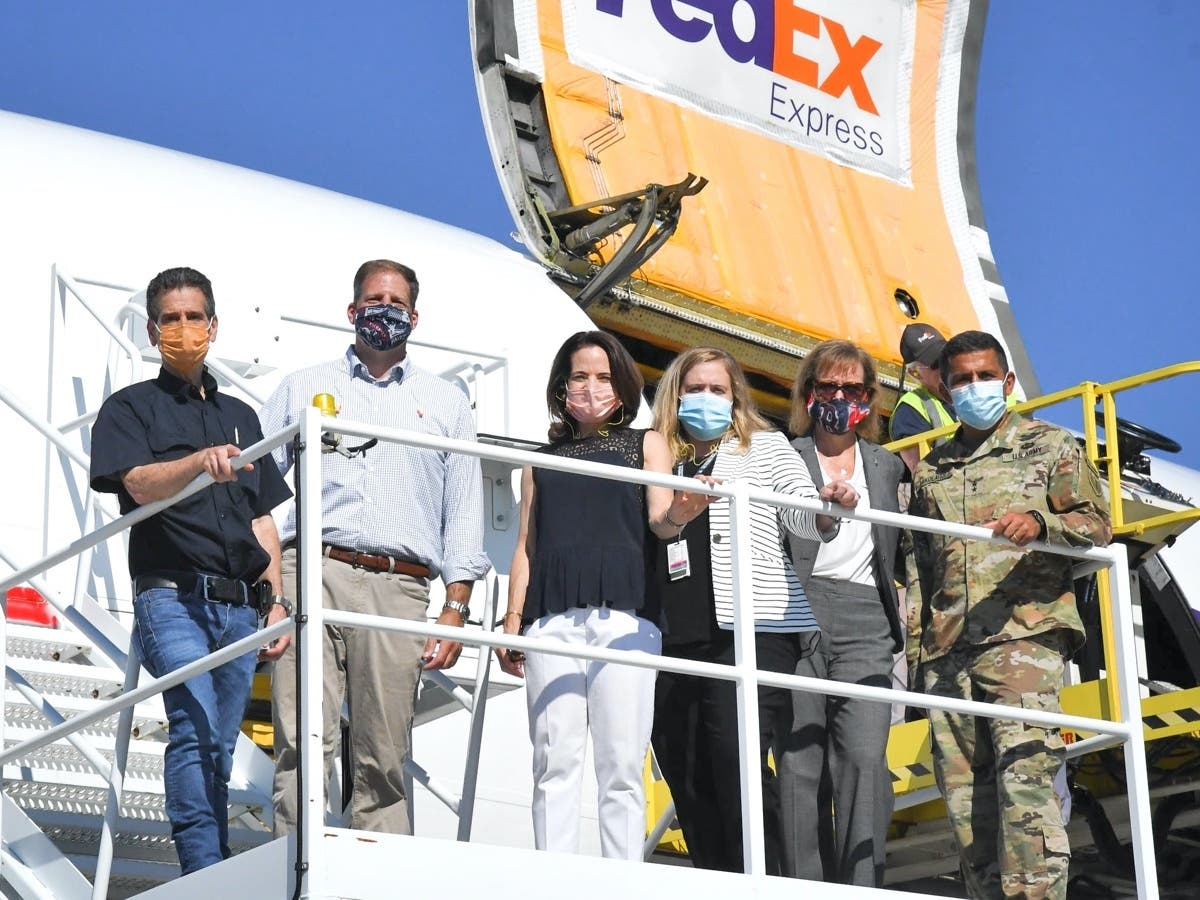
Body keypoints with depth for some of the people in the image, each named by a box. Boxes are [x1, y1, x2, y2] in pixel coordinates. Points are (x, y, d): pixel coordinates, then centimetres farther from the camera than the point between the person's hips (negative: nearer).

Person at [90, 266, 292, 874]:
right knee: (195, 729, -21)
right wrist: (199, 462, -33)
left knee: (219, 748, 5)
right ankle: (206, 881, -26)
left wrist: (277, 602, 12)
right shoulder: (130, 408, 6)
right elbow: (141, 484, -13)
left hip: (239, 606, 5)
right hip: (172, 599, -5)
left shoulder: (240, 416, 21)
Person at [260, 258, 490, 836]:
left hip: (398, 588, 1)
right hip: (311, 574, -1)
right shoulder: (304, 387, 21)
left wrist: (455, 608, 4)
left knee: (383, 757, -3)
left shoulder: (446, 403, 22)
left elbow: (464, 512, 16)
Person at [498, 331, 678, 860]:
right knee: (554, 762, -6)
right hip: (552, 618, 2)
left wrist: (683, 509, -22)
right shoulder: (544, 459, 22)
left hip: (623, 613, -2)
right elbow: (526, 545, 19)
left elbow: (660, 518, 2)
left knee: (621, 765, -7)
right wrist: (513, 618, 6)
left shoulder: (645, 445, 17)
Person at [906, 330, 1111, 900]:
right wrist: (915, 649, 14)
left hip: (1024, 633, -5)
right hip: (947, 652, 5)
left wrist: (1040, 522, -18)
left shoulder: (1049, 447, 10)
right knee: (963, 797, 0)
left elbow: (1097, 524, 2)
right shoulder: (930, 470, 22)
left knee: (1024, 775, -20)